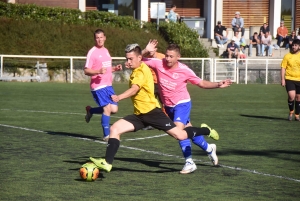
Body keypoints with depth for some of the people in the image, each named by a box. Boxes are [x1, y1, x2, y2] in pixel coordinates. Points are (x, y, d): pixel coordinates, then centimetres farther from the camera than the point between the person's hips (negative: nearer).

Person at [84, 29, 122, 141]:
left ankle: (90, 110, 24)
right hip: (98, 86, -8)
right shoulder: (92, 52, -9)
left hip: (108, 85, 8)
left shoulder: (106, 51, 16)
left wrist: (115, 68, 9)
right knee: (107, 108, -13)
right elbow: (86, 71, -13)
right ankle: (106, 135, -4)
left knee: (114, 109, 3)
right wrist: (99, 71, -28)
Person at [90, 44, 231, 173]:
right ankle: (107, 163, -12)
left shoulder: (141, 71, -14)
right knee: (114, 129, -9)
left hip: (151, 111, -9)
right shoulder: (137, 70, 13)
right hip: (139, 114, 9)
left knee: (180, 135, -6)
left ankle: (208, 131, 19)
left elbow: (134, 89, -33)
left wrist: (119, 97, -46)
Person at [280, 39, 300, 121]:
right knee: (291, 96, -18)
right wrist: (283, 79, -6)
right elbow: (283, 68, 1)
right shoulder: (287, 56, 1)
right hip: (289, 79, -2)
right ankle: (291, 112, 6)